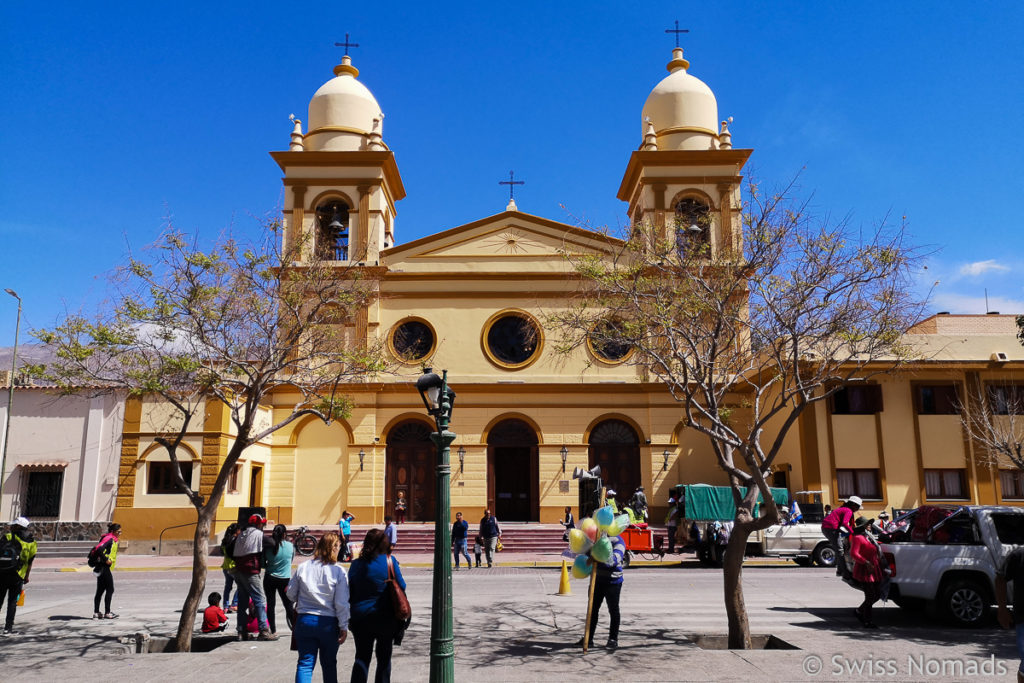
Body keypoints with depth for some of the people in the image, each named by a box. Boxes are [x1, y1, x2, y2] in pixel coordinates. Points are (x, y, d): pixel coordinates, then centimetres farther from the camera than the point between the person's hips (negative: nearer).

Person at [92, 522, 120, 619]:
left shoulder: (112, 539, 16)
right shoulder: (109, 538, -14)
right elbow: (99, 549, -27)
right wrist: (106, 560, -21)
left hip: (102, 569, 10)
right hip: (105, 568, -10)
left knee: (100, 590, 11)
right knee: (110, 590, -4)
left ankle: (96, 612, 15)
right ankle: (107, 613, 0)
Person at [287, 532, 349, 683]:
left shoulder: (302, 567, -4)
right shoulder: (339, 571, -12)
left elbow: (291, 594, 4)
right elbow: (341, 604, -11)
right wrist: (344, 627, -3)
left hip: (304, 620, 2)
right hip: (329, 624, -1)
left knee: (305, 663, 7)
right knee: (329, 664, 16)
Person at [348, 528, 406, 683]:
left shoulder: (356, 564, -2)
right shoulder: (390, 561, -10)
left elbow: (349, 592, 3)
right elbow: (401, 586, -5)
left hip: (360, 617, 2)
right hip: (386, 617, -2)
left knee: (362, 657, 10)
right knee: (384, 657, 13)